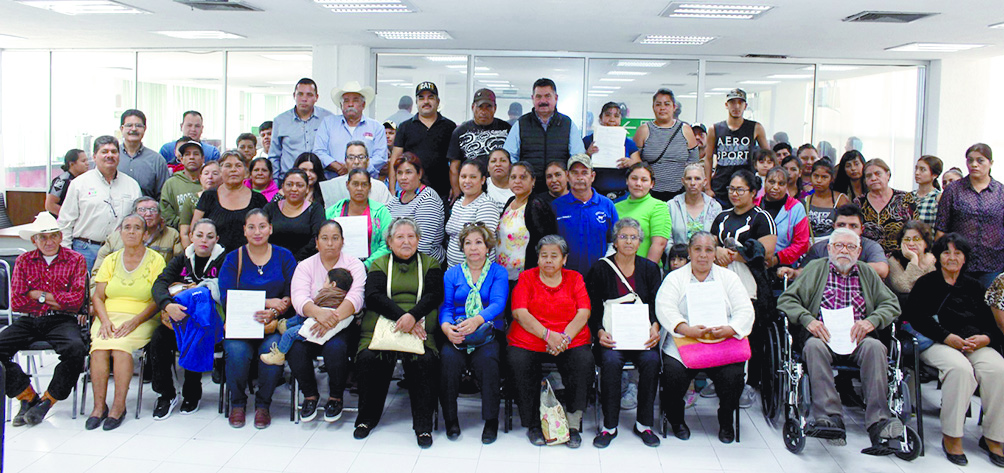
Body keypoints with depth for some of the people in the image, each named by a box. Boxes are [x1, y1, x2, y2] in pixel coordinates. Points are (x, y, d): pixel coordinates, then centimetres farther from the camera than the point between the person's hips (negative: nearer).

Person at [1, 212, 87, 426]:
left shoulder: (75, 260, 6)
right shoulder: (23, 261, 13)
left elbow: (76, 300, -6)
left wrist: (38, 294, -5)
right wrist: (53, 301, -3)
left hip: (61, 320, -3)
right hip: (28, 321, 3)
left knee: (76, 349, -33)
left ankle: (47, 400, -11)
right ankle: (28, 396, -4)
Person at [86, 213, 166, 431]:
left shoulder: (155, 260, 4)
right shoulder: (111, 260, 16)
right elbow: (97, 297, 12)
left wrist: (134, 322, -16)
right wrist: (105, 321, -7)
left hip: (141, 321, -3)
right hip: (109, 317, 3)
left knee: (120, 345, -32)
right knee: (99, 347, -28)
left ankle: (119, 405, -25)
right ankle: (99, 406, -22)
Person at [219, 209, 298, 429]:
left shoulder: (284, 257, 8)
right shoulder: (233, 259, 8)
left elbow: (291, 297, 0)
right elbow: (227, 298, -5)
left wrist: (273, 313, -21)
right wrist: (267, 302, -14)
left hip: (275, 323, 0)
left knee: (272, 349, -32)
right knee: (237, 350, -30)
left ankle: (263, 405, -8)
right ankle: (237, 403, -3)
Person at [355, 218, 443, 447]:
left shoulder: (430, 264, 19)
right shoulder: (379, 265, 19)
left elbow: (434, 295, 3)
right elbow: (373, 296, 2)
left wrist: (412, 316, -16)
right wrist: (400, 316, -14)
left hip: (419, 331, -1)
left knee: (424, 360, -30)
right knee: (368, 359, -27)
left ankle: (423, 425, -18)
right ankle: (367, 417, -6)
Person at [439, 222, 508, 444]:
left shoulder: (498, 272, 8)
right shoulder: (452, 274, 15)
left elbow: (498, 303, -9)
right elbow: (446, 306, 4)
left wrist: (477, 320, -30)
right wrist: (446, 326, -20)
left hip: (489, 333, -1)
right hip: (456, 334, 2)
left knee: (487, 359, -33)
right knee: (449, 358, -30)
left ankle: (491, 420, -16)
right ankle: (451, 419, -12)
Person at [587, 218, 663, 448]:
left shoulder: (650, 269, 13)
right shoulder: (600, 268, 7)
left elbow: (657, 305, 7)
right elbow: (593, 308, 3)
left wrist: (654, 327, -13)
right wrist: (600, 332, -14)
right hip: (611, 335, -1)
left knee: (651, 360, -29)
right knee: (611, 360, -32)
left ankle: (644, 424, -11)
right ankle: (609, 426, -17)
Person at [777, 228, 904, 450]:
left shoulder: (867, 273, 24)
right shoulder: (815, 269, 18)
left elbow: (891, 304, 13)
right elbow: (786, 300, 8)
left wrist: (872, 320, -7)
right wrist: (807, 319, -11)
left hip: (857, 338, 2)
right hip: (823, 335, -1)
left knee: (875, 347, -32)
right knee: (814, 346, -35)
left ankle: (878, 420, -34)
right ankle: (830, 417, -40)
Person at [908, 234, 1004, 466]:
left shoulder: (975, 287, 24)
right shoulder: (926, 283, 12)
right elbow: (916, 317, -2)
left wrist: (985, 338, -6)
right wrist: (948, 337, -13)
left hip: (975, 343, 4)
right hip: (937, 343, -4)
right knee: (960, 368, -36)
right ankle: (951, 436, -26)